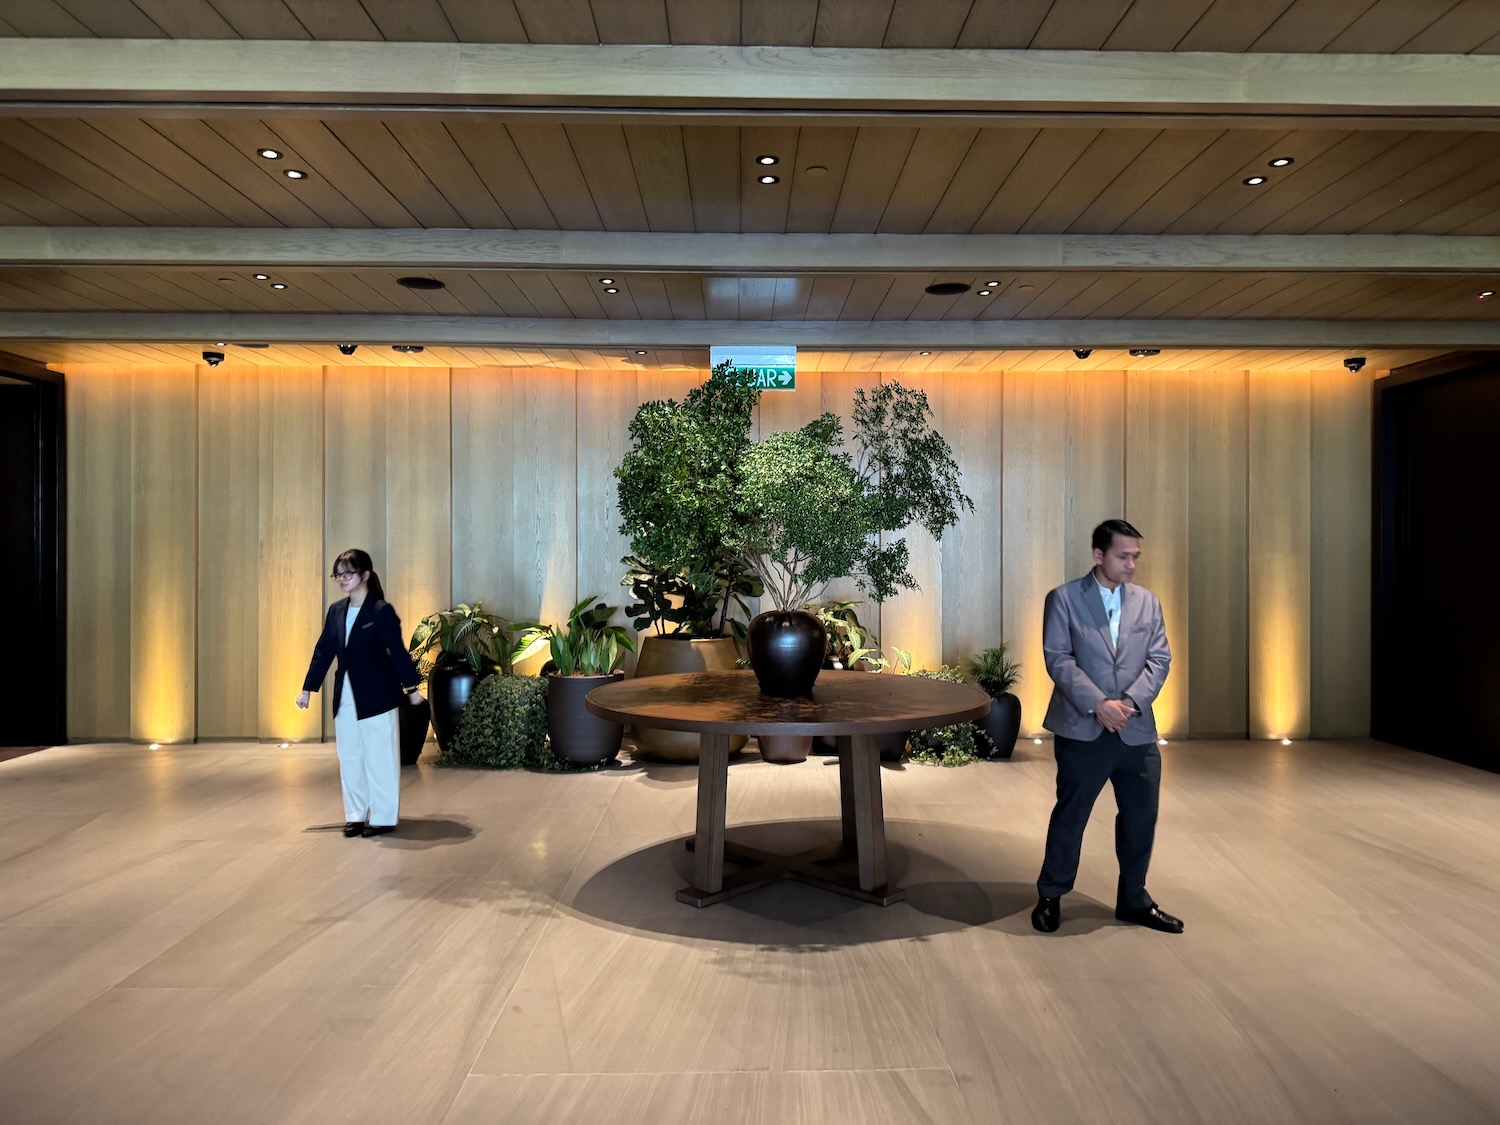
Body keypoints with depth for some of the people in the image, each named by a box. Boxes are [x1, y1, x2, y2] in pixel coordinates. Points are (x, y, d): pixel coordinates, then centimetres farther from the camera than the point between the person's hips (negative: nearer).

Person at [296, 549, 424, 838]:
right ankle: (355, 815, 21)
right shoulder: (336, 610, 7)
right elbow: (323, 651, 11)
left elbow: (398, 651, -10)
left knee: (380, 756, 1)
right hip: (345, 695, 6)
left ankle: (383, 817, 11)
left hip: (377, 694, -6)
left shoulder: (381, 610, -11)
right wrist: (308, 689, 11)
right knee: (349, 757, 11)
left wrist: (412, 687, -9)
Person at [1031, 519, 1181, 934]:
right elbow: (1058, 659, -10)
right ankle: (1050, 896, 23)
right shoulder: (1064, 599, -3)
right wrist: (1098, 704, -20)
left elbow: (1159, 659, 3)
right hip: (1082, 729, -4)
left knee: (1141, 817, 11)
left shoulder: (1148, 602, 10)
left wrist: (1131, 701, -13)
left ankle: (1134, 900, 30)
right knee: (1070, 816, 6)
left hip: (1137, 730, 4)